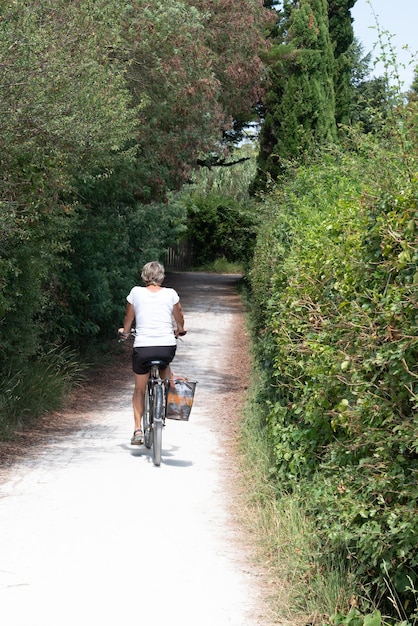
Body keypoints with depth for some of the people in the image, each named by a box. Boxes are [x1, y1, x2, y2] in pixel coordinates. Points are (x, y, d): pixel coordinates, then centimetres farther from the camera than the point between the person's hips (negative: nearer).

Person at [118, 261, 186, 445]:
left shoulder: (136, 292, 7)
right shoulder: (170, 293, 9)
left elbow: (128, 319, 18)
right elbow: (180, 319, 23)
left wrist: (124, 332, 39)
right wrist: (179, 331, 44)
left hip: (142, 347, -1)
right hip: (168, 347, 1)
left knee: (139, 389, 14)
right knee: (165, 364, 37)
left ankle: (137, 428, 5)